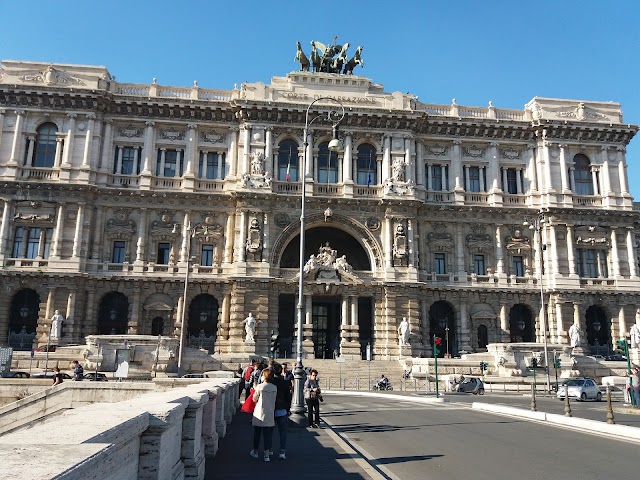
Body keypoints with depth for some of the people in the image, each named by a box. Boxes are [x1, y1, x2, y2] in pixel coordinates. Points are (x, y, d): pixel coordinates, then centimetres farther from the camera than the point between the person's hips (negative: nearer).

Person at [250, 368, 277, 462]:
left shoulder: (260, 387, -13)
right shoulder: (275, 388, -4)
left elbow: (254, 399, 0)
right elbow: (274, 400, 5)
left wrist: (254, 390, 15)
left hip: (259, 414, -2)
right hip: (270, 414, 2)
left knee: (257, 433, 14)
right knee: (268, 434, 7)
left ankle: (255, 452, 28)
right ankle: (267, 454, 5)